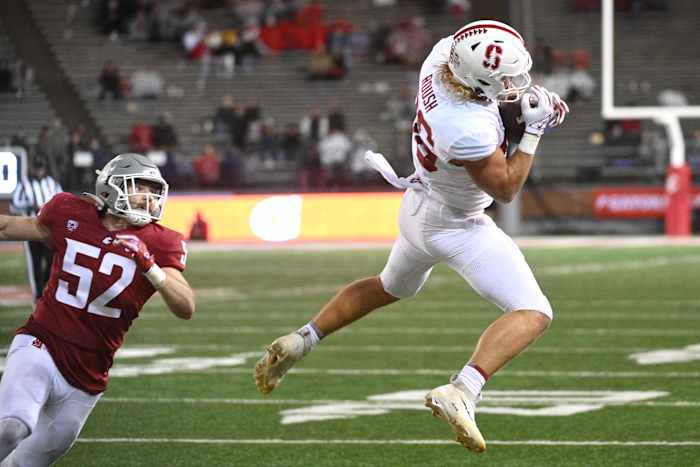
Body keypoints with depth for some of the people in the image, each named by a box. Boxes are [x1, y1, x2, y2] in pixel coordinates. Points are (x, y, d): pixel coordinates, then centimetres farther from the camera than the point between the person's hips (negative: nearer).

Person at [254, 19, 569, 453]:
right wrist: (534, 130, -19)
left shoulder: (443, 53, -19)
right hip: (456, 227, -9)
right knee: (533, 314, -9)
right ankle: (461, 392, -27)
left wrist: (532, 95, -7)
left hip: (418, 207, 9)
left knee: (390, 288, 34)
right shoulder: (470, 131, -39)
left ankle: (298, 343, 32)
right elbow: (505, 189, -20)